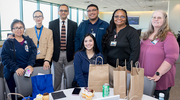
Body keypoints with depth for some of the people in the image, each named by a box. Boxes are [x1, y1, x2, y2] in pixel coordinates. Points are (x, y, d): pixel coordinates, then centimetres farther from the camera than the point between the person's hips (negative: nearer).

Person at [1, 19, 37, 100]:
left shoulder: (29, 40, 10)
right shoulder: (7, 43, 2)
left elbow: (33, 53, -1)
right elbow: (5, 58, -6)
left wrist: (30, 65, -19)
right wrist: (16, 68, -20)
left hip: (28, 71, 2)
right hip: (13, 73, -1)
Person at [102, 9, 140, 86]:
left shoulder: (131, 31, -5)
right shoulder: (110, 31, 10)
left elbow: (135, 51, -10)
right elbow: (105, 49, 13)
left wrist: (129, 68, -13)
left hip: (123, 67, -4)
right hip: (110, 66, 4)